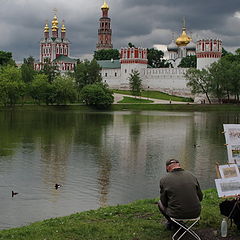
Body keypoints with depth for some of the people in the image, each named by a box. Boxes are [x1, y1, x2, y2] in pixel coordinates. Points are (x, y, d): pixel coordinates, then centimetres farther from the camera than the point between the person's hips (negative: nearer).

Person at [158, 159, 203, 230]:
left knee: (160, 203, 26)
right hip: (195, 213, 3)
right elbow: (200, 197, 7)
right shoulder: (192, 176, 1)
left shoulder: (164, 179, -8)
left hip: (177, 214, -2)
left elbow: (164, 202, 0)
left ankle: (171, 222, 29)